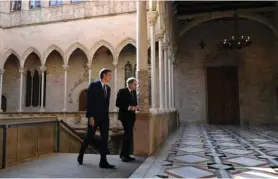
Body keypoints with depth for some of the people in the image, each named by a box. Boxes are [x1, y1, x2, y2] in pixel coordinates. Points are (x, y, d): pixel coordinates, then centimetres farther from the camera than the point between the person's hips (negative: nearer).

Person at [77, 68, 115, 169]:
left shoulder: (108, 88, 12)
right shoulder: (93, 85, -7)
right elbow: (89, 102, -12)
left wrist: (106, 115, 11)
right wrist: (90, 116, -18)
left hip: (104, 117, 6)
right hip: (94, 116, -5)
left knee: (104, 138, -1)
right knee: (90, 137, 6)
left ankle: (103, 161, 3)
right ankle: (81, 155, 30)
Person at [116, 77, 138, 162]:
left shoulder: (134, 92, 13)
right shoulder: (122, 91, -8)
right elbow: (118, 104, -14)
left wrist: (136, 107, -2)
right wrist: (129, 107, -22)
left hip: (131, 115, 7)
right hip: (125, 115, -7)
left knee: (128, 134, 9)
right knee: (129, 133, -15)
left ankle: (126, 154, 17)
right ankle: (124, 154, -4)